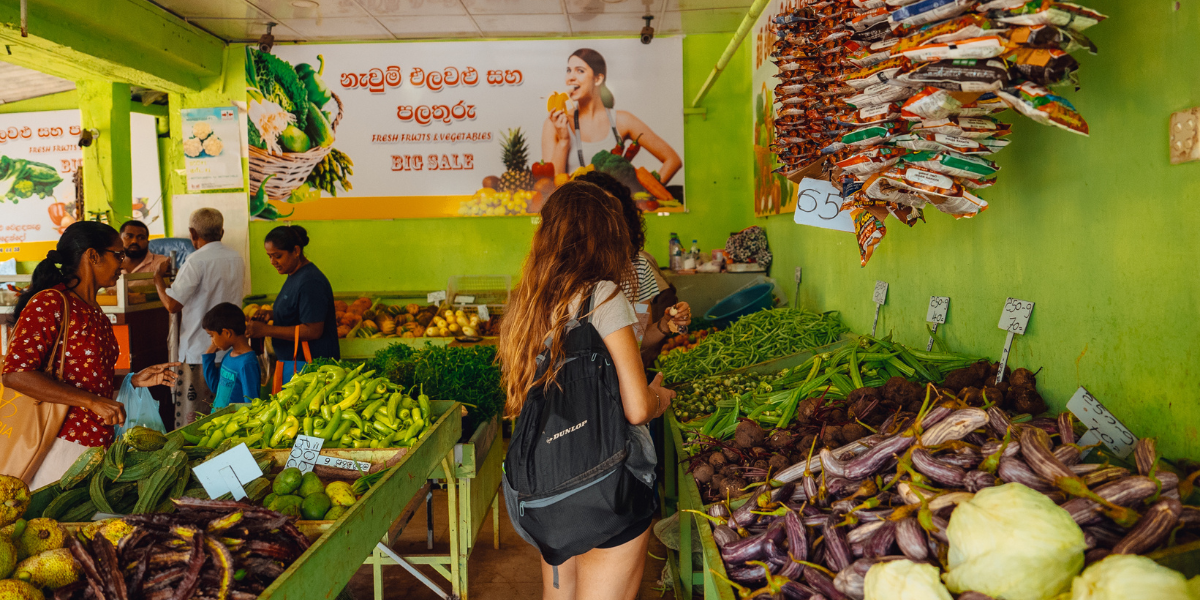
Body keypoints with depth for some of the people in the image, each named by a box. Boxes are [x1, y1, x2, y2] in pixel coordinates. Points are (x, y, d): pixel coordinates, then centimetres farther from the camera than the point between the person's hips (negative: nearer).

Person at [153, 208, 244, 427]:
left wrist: (158, 278, 2)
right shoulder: (237, 259, 7)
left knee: (193, 420, 1)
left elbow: (173, 305, -14)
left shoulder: (197, 261, -14)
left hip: (200, 351, -6)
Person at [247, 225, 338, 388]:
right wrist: (272, 315, 8)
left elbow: (313, 330, -22)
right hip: (292, 364, 10)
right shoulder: (294, 276, 14)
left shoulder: (310, 282, -18)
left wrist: (267, 330, -19)